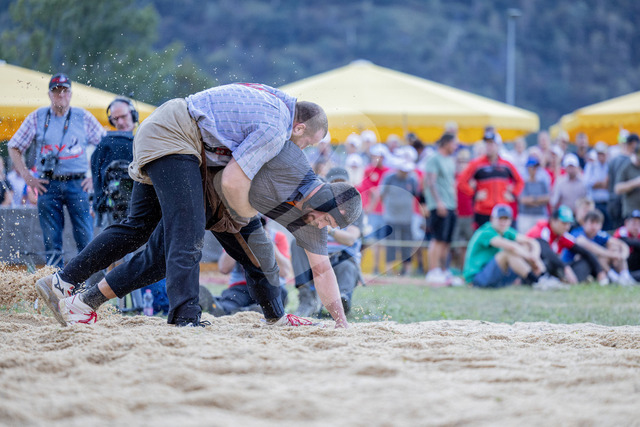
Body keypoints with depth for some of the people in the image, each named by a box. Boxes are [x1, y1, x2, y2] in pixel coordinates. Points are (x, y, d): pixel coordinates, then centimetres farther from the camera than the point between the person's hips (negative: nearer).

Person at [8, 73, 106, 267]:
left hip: (77, 184, -1)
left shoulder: (84, 117, 6)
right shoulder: (37, 118, 7)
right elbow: (14, 148, 12)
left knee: (86, 238, -7)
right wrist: (27, 177, 3)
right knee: (51, 241, 2)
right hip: (48, 184, 1)